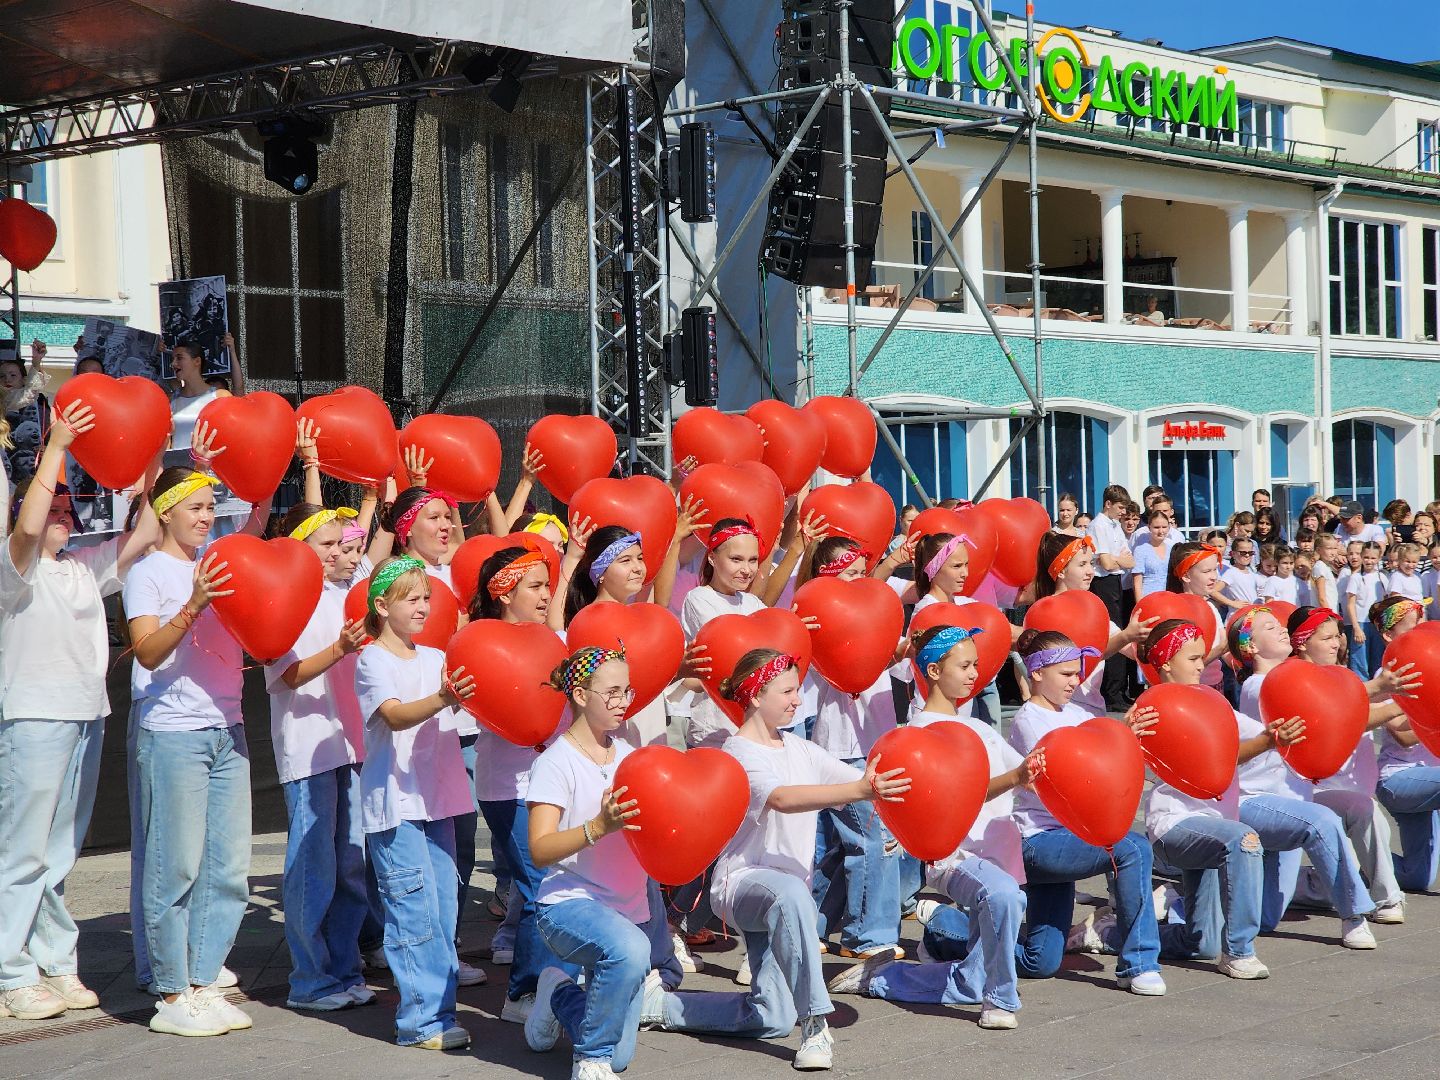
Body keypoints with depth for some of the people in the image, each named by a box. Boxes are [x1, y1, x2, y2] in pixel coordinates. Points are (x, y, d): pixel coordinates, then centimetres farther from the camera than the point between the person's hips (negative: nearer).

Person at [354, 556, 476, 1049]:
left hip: (436, 797, 7)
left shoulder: (435, 659, 13)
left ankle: (437, 1011, 14)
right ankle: (422, 1018, -6)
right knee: (413, 909, -9)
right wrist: (442, 699, -39)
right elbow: (396, 716, -22)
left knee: (443, 907, 7)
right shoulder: (373, 660, -6)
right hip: (393, 800, -7)